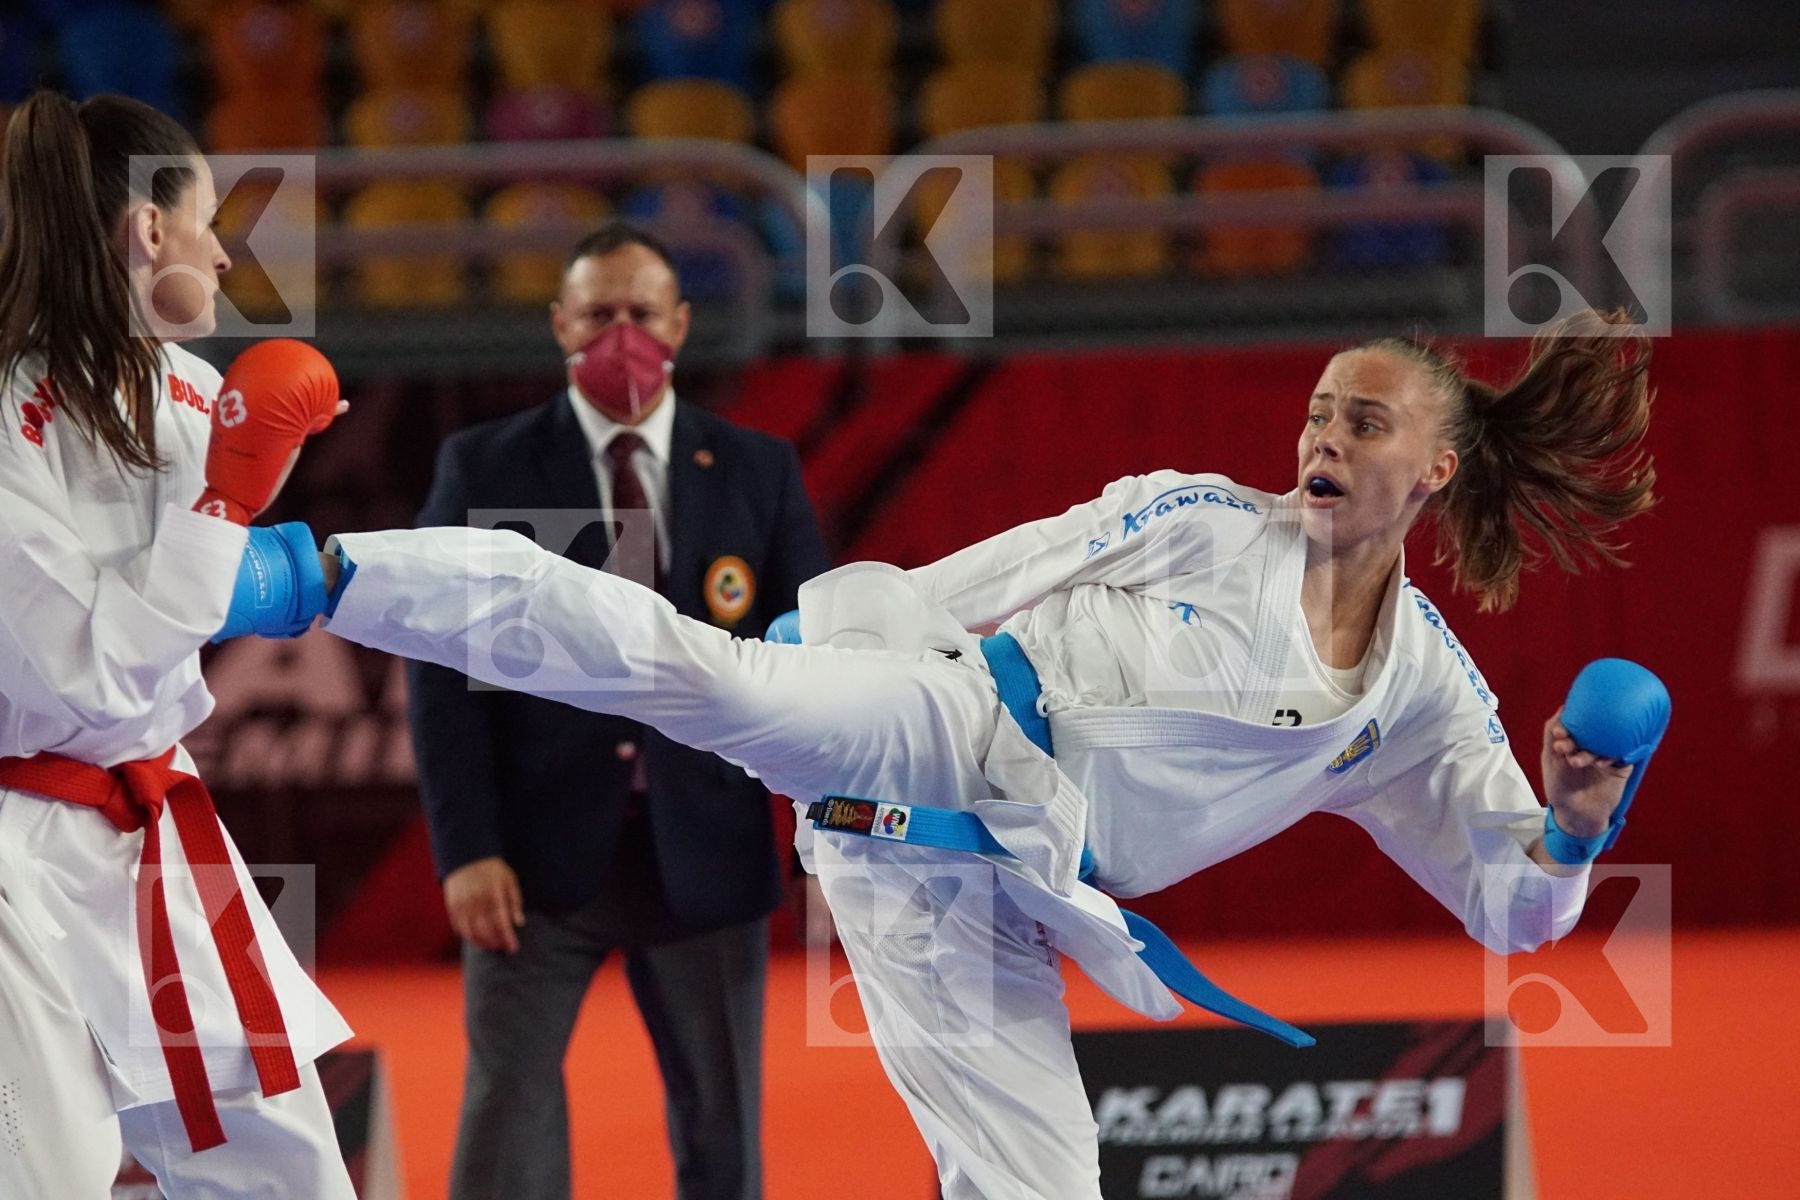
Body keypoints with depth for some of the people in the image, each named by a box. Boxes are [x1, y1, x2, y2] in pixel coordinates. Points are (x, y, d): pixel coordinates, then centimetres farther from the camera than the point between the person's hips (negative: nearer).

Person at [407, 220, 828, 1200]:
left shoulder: (758, 472, 6)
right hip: (540, 853, -2)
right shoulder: (483, 468, 2)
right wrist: (466, 850, -10)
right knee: (508, 1112, -8)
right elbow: (442, 669, -2)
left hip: (706, 853, 2)